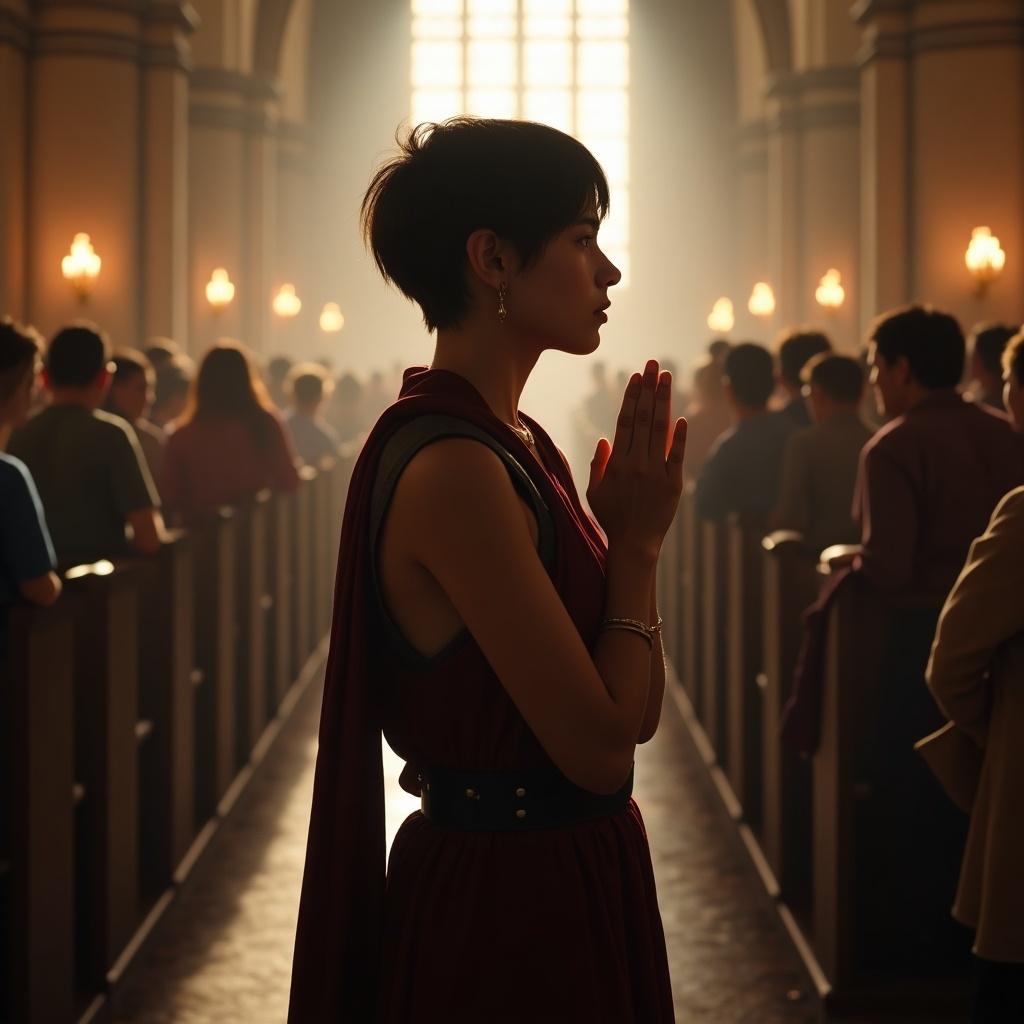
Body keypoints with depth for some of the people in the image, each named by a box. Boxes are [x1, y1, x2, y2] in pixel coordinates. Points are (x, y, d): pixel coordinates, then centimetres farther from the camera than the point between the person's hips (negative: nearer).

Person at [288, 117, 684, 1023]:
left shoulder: (519, 444, 6)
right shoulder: (453, 469, -21)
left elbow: (638, 715, 9)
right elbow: (598, 747, -20)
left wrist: (629, 533, -3)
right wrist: (637, 545, -11)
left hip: (566, 884, 9)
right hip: (508, 903, -9)